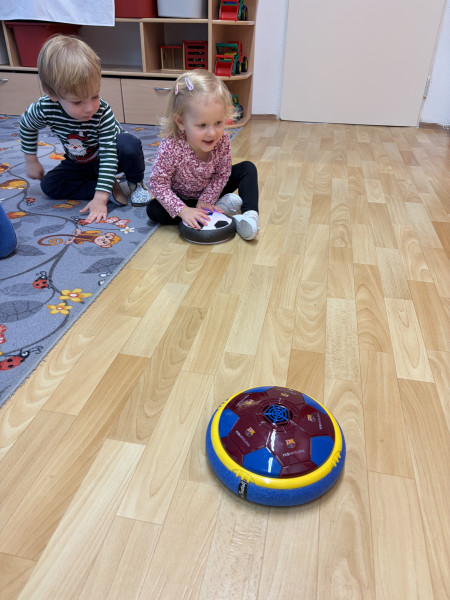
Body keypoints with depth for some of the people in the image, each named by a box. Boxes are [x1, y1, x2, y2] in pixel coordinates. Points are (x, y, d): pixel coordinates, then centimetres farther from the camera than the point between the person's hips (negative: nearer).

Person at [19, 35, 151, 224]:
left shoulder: (103, 111, -33)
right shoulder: (45, 109, -26)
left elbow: (108, 153, -36)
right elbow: (27, 126, -3)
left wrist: (100, 198, -42)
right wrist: (31, 161, 2)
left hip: (108, 159, -4)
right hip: (79, 164, 4)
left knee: (129, 145, -35)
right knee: (49, 185, -15)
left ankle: (136, 182, -5)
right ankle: (110, 188, -17)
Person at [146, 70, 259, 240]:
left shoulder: (222, 140, -25)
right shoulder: (171, 148, -36)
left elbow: (222, 174, -13)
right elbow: (158, 184, -28)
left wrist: (205, 200, -23)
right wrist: (183, 210, -36)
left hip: (209, 191, 2)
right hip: (182, 197, -2)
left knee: (248, 168, -9)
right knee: (153, 210, -28)